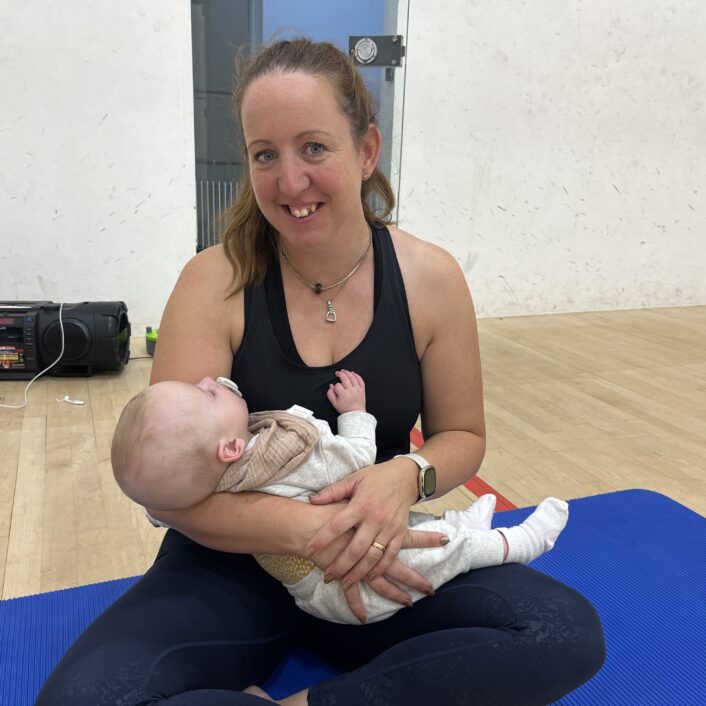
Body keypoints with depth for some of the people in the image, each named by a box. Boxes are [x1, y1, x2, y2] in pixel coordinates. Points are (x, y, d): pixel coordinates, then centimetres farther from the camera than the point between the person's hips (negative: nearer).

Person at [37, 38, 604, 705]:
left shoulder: (430, 278, -7)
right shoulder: (215, 281, -12)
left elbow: (461, 436, 4)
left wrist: (406, 475, -19)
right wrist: (310, 529, -28)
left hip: (382, 566, 2)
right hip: (234, 564, -1)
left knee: (569, 633, -20)